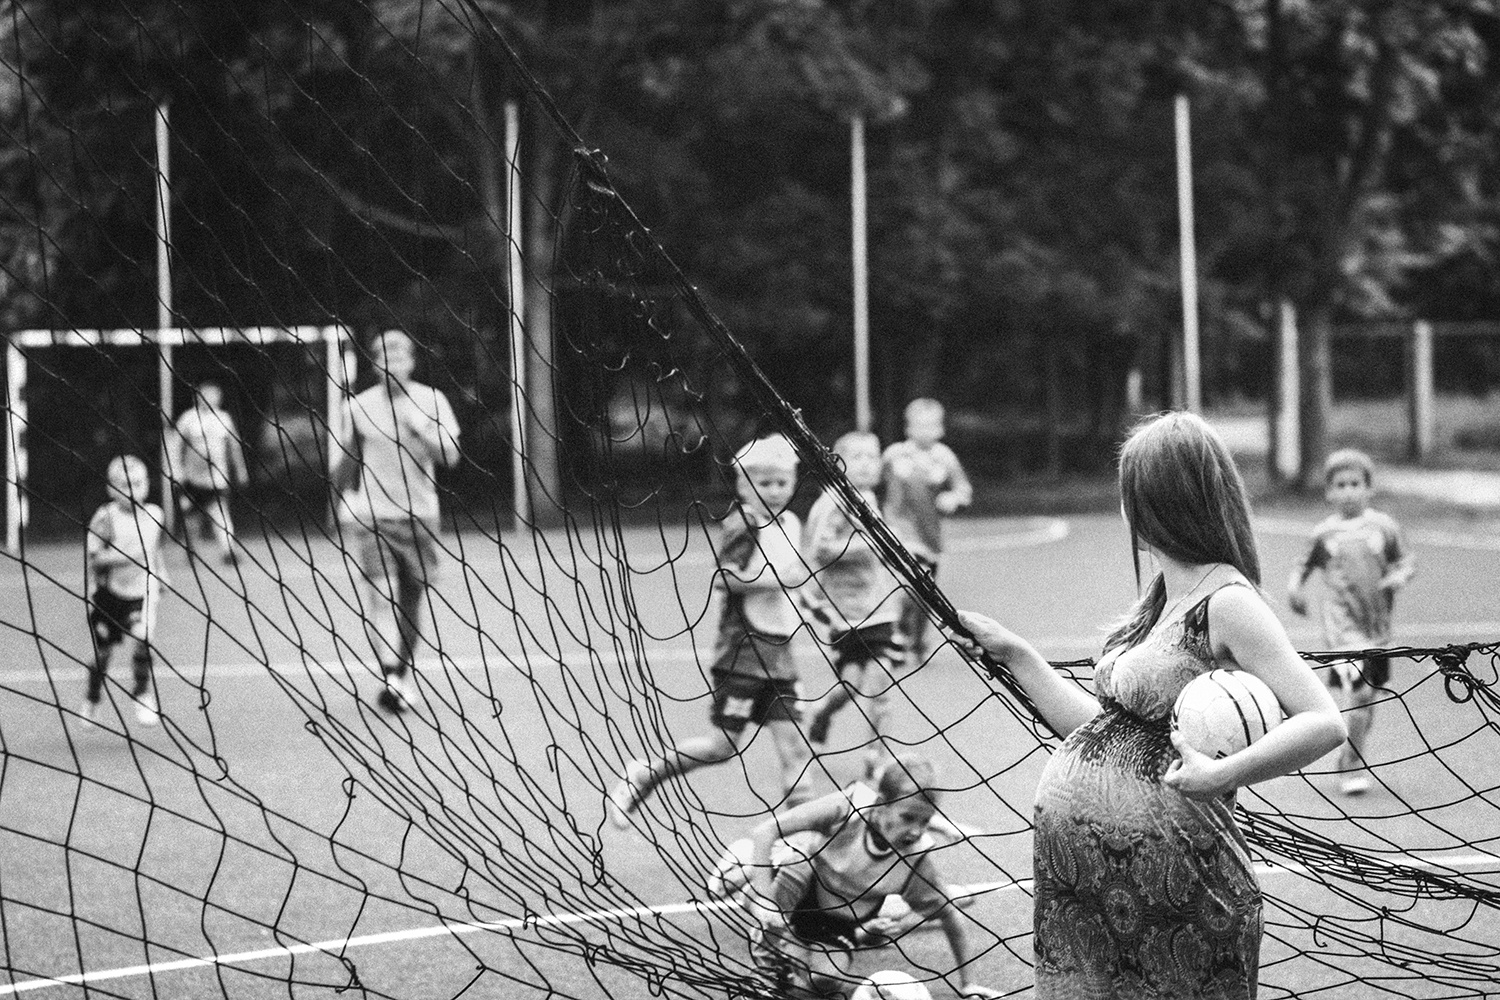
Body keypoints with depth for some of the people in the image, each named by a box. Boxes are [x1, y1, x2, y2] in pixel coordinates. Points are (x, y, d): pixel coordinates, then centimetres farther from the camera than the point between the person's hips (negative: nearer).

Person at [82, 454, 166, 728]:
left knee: (141, 639, -21)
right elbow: (92, 557, -18)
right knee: (103, 650, 8)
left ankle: (142, 695, -1)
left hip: (142, 594, 2)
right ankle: (92, 701, 33)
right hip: (109, 593, -1)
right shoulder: (106, 517, -12)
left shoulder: (153, 514, 1)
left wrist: (159, 577, 15)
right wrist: (123, 555, -27)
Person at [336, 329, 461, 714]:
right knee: (380, 595, -16)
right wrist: (345, 496, 20)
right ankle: (392, 677, -25)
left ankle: (404, 667, 28)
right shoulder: (360, 406, 4)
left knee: (412, 599, 8)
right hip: (373, 516, -1)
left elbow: (450, 456, -5)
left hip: (420, 516, 1)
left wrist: (419, 426, -18)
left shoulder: (432, 401, 1)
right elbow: (349, 458, 18)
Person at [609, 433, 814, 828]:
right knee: (724, 744, -3)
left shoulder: (790, 524, 11)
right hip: (742, 650, -7)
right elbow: (721, 577, -23)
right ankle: (642, 776, 16)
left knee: (795, 748, 0)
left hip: (778, 653, 7)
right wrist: (777, 578, -22)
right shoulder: (743, 525, -12)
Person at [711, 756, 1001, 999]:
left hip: (838, 927, 2)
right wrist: (767, 899, -34)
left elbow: (951, 917, -9)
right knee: (806, 844, -33)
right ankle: (769, 942, -13)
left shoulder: (916, 858, -22)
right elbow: (764, 831, -29)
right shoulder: (850, 805, -30)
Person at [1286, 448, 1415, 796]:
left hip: (1378, 625, 3)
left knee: (1367, 697, 12)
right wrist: (1295, 585, -6)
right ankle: (1353, 767, -5)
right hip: (1343, 626, -3)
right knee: (1357, 692, -17)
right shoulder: (1324, 533, 1)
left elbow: (1406, 560, 11)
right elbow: (1305, 565, 13)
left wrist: (1400, 576, -10)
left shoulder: (1384, 526, 3)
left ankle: (1351, 759, 31)